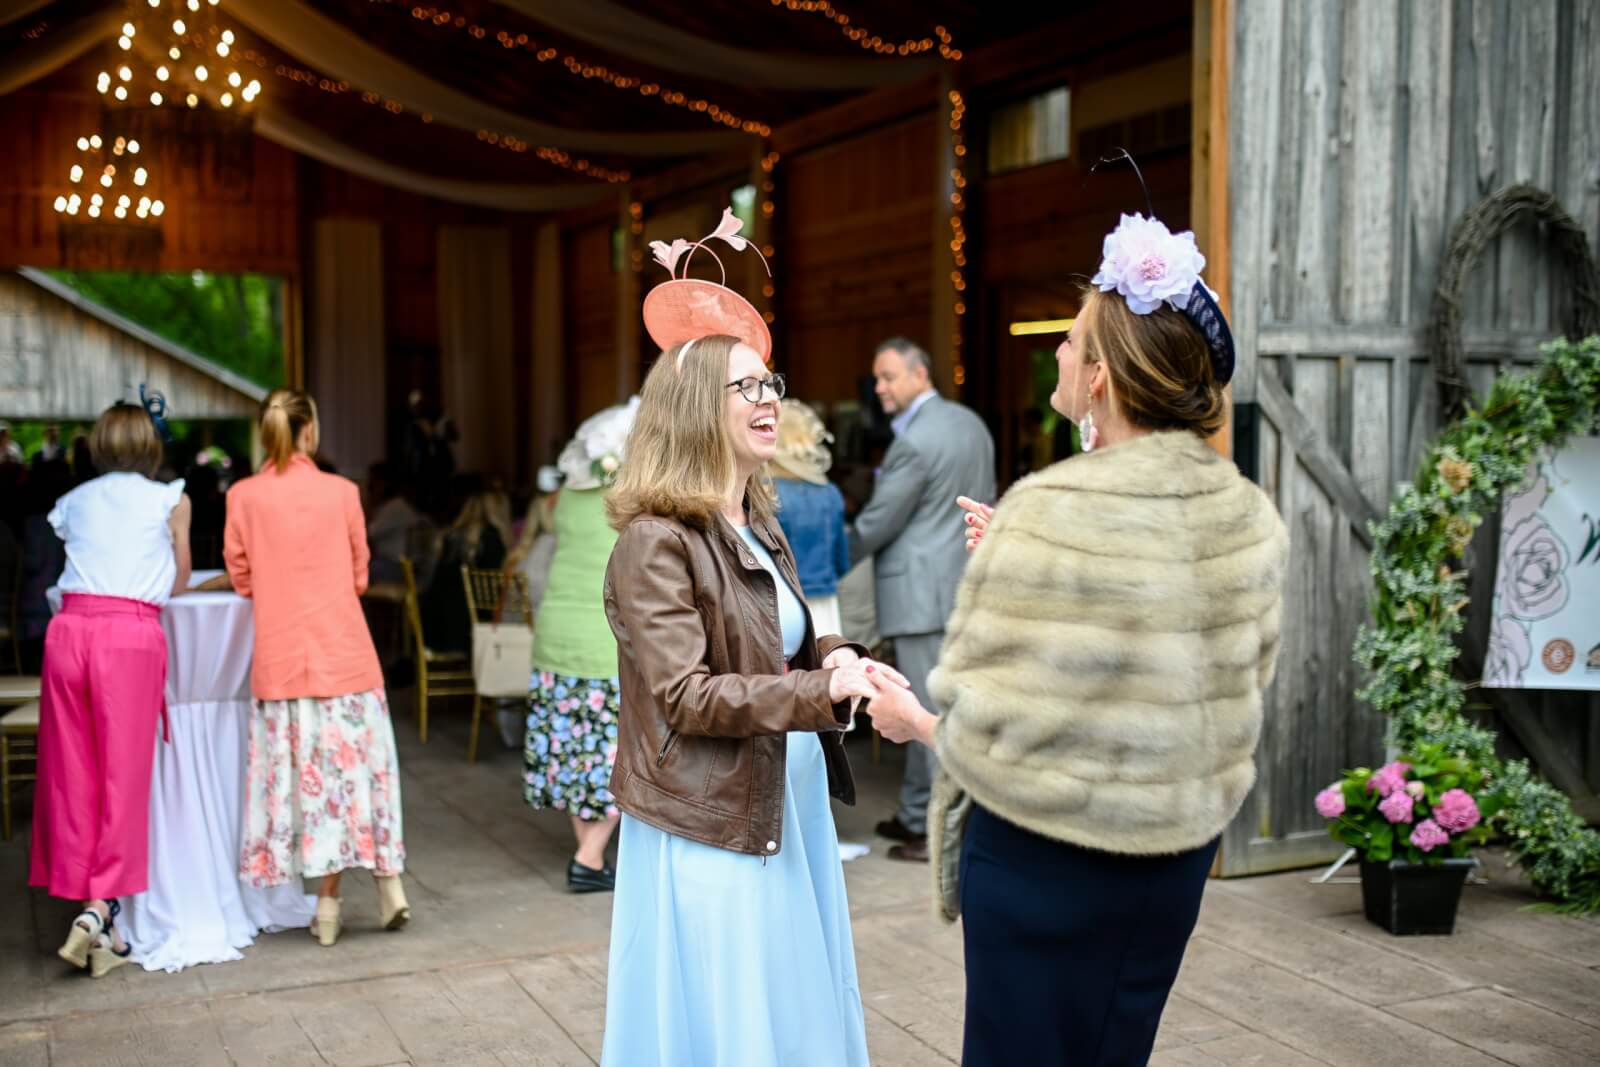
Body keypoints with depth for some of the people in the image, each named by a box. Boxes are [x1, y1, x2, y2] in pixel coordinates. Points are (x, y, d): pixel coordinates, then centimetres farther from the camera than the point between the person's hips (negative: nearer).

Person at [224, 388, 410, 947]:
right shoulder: (341, 492, -4)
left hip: (279, 656, 0)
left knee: (306, 771, 8)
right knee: (354, 760, 10)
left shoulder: (243, 497, -4)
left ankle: (328, 903, 13)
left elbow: (241, 579, 5)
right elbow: (359, 576, 5)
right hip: (343, 650, 0)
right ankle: (388, 883, 10)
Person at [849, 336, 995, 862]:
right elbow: (984, 506, 18)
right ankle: (915, 815, 25)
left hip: (922, 592, -9)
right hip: (963, 583, 9)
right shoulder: (970, 423, 11)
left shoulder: (913, 442, -17)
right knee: (924, 706, 16)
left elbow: (876, 523, -11)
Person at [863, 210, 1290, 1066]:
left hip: (1045, 854, -6)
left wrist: (914, 721, 3)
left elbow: (996, 733, -21)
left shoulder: (1051, 513, -21)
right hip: (1181, 847, 6)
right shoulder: (1249, 516, -2)